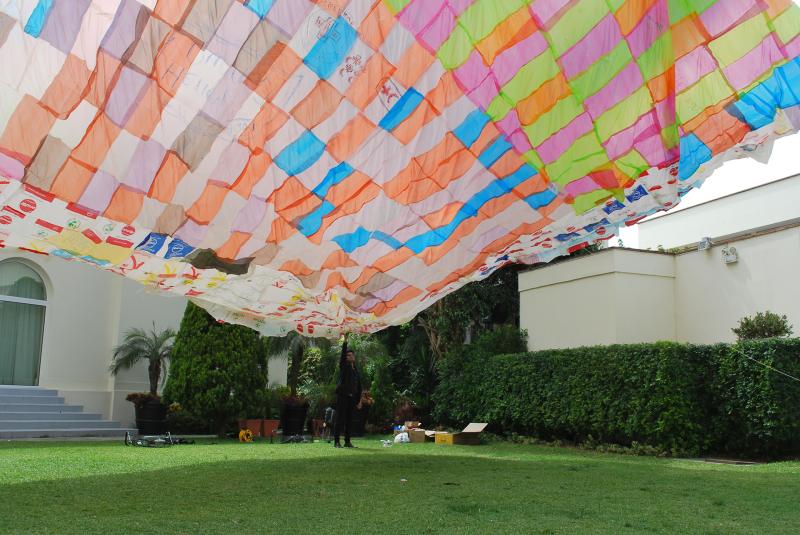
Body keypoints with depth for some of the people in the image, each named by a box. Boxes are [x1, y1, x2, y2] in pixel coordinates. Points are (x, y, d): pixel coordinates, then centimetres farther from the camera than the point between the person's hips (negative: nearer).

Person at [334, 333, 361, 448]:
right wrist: (345, 341, -18)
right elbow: (343, 354, -13)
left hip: (352, 398, 5)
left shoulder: (356, 370, 18)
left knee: (349, 420, 6)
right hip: (342, 396, -5)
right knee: (340, 419, -7)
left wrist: (359, 400, 13)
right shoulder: (344, 366, 4)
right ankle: (336, 442, -6)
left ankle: (347, 441, 11)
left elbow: (359, 386, 18)